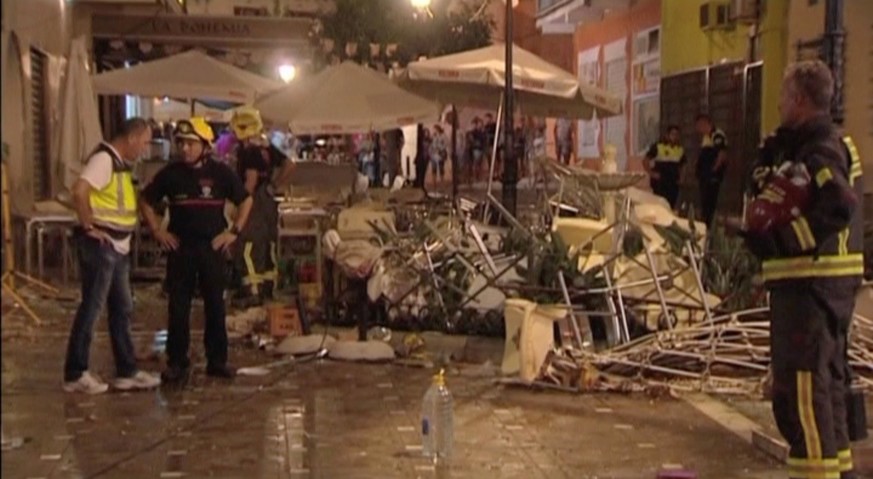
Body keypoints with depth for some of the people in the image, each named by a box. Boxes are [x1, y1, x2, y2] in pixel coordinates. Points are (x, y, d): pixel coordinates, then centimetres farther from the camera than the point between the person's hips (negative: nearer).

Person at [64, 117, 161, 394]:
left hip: (119, 246, 10)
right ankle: (75, 375, 6)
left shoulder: (122, 163, 14)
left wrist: (125, 230, 11)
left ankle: (127, 372, 21)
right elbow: (79, 191, -29)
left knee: (122, 309, 13)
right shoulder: (104, 159, -16)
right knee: (91, 308, -3)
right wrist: (88, 226, -20)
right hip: (100, 245, -10)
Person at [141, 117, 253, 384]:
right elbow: (147, 201, 12)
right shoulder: (170, 174, 1)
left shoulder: (220, 172, -1)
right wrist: (157, 231, 3)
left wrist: (234, 231, 1)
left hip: (213, 247, 0)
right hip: (180, 248, 0)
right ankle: (177, 362, 10)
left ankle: (217, 360, 15)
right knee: (178, 307, 2)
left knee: (215, 305, 5)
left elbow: (245, 200, 9)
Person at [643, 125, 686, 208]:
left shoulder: (680, 150, 7)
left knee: (671, 207, 3)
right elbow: (645, 161, -3)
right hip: (659, 183, -4)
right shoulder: (657, 147, -7)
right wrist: (652, 173, -11)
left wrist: (677, 176, 10)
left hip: (673, 184, 4)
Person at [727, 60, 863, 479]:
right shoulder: (807, 146, 18)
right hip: (828, 284, 11)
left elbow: (839, 208, -29)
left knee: (799, 384, -8)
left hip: (810, 283, -11)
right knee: (826, 380, 19)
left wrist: (777, 238, -26)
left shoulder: (820, 150, -14)